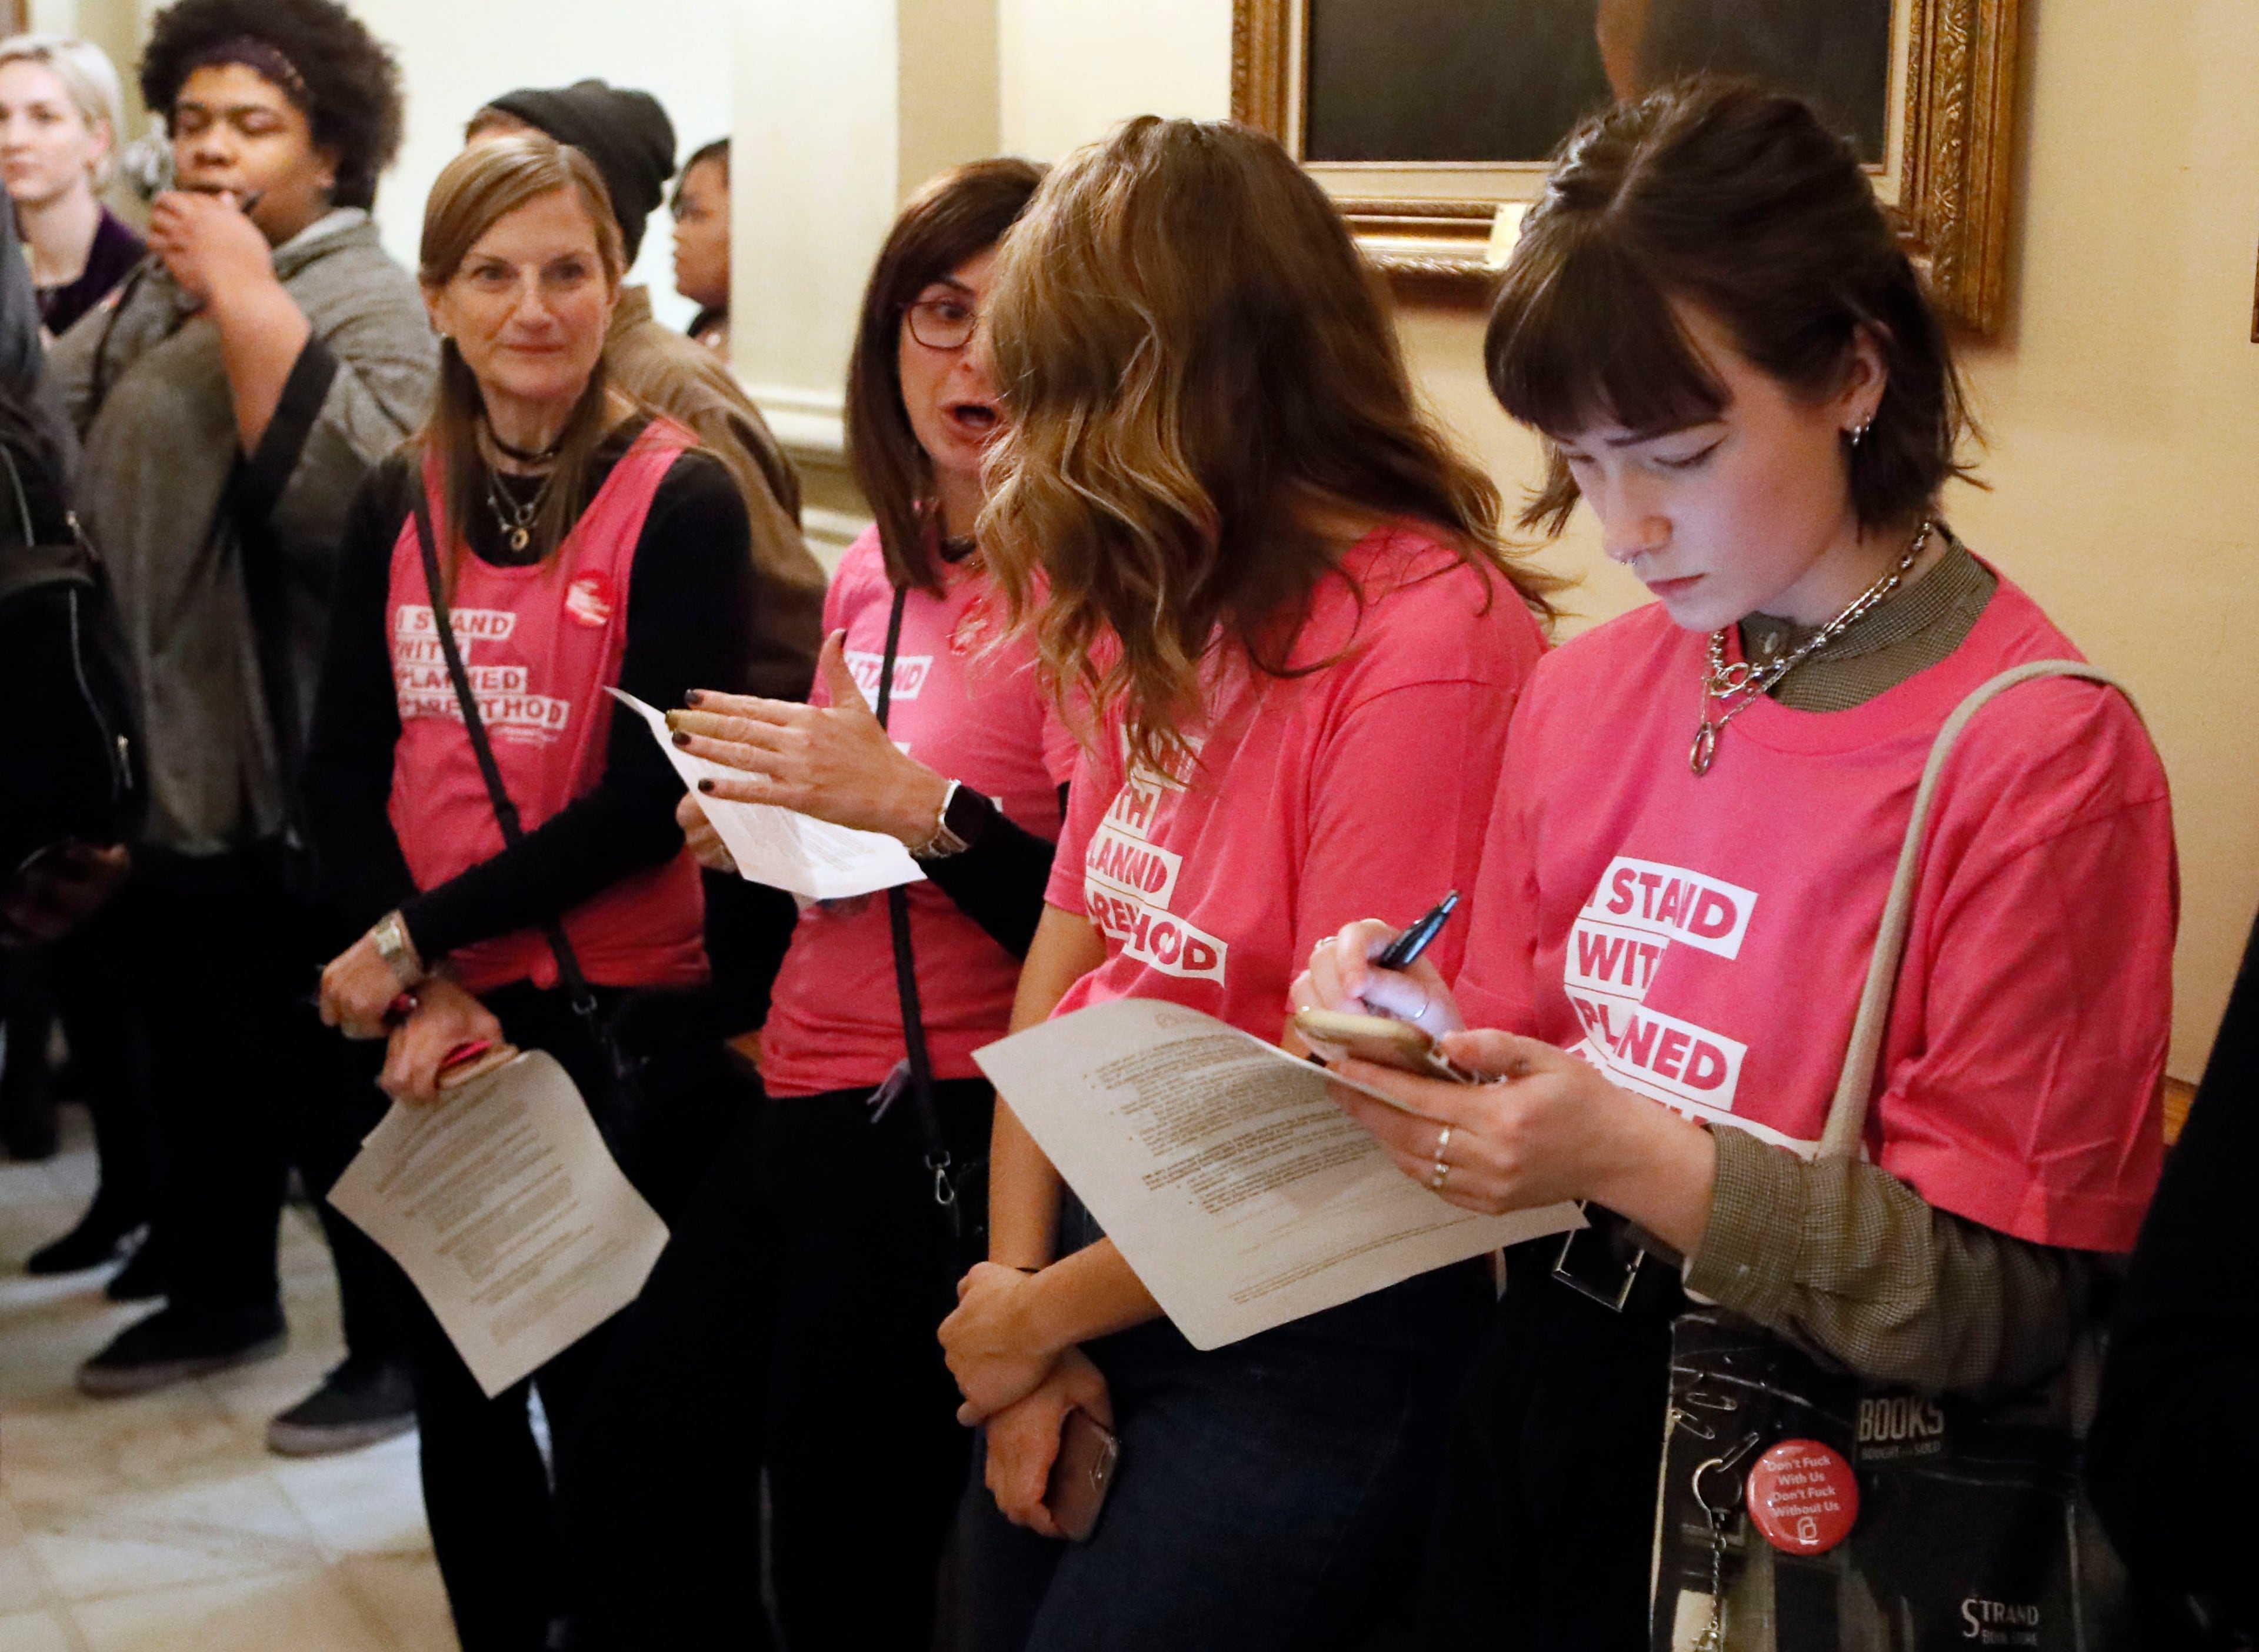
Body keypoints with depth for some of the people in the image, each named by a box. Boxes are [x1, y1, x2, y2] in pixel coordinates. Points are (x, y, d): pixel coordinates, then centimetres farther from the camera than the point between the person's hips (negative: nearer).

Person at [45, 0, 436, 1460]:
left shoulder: (361, 296, -12)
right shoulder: (155, 290, 13)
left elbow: (364, 501, -29)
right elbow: (67, 457, 18)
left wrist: (248, 304, -25)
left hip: (301, 777, -8)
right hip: (174, 760, 8)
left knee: (335, 1074, 2)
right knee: (200, 1055, 20)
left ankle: (402, 1345, 15)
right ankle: (220, 1297, 36)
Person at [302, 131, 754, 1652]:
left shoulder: (680, 498, -9)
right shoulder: (401, 504, 6)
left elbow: (655, 795, -14)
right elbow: (344, 768, 3)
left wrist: (420, 932, -13)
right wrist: (425, 996, -10)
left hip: (622, 1015, -5)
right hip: (429, 1021, 5)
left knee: (602, 1387, 6)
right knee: (455, 1382, 17)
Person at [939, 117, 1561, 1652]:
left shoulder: (1427, 646, -20)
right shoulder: (1173, 616, 4)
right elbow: (1067, 956, 6)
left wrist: (1038, 1316, -9)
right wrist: (1016, 1281, -3)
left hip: (1301, 1352, -7)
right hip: (1093, 1274, 7)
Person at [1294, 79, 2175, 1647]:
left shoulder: (2046, 757, -15)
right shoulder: (1584, 692, 3)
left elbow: (2004, 1306, -16)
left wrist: (1638, 1158, -25)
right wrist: (1428, 1033, -9)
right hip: (1545, 1389, 5)